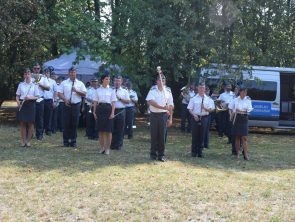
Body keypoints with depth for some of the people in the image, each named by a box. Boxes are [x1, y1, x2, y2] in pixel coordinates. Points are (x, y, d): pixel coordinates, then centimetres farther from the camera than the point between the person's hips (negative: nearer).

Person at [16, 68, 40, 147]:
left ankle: (28, 140, 13)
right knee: (22, 123, 4)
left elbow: (37, 96, -1)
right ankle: (23, 140, 12)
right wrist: (18, 102, -10)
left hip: (31, 104, -1)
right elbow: (17, 96, 8)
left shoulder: (34, 85, 1)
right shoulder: (21, 84, 6)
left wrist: (30, 97, -18)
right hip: (22, 105, 1)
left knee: (30, 123, 2)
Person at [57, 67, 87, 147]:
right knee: (67, 123, 1)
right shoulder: (64, 83, 7)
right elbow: (59, 93, 2)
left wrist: (76, 91, -13)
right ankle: (66, 141, 8)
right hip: (67, 105, -1)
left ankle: (73, 141, 11)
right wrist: (65, 99, -15)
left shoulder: (80, 83, 9)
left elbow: (84, 94, 3)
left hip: (76, 105, 1)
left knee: (75, 124, 3)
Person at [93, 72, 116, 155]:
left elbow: (113, 103, 2)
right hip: (100, 108, 1)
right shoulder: (98, 90, 7)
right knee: (101, 130, 5)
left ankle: (107, 148, 7)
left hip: (108, 108, -1)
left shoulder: (111, 90, 5)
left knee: (108, 130, -1)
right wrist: (94, 112, 2)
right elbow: (95, 102, 8)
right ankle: (102, 147, 15)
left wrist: (112, 113, -7)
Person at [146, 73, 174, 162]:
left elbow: (171, 106, 4)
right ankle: (153, 154, 13)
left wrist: (170, 118, -1)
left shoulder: (168, 91, 5)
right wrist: (162, 107, -25)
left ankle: (161, 154, 8)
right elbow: (150, 101, -16)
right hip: (154, 115, -1)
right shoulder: (153, 90, -1)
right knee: (154, 135, 3)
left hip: (164, 115, 1)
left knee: (162, 135, 1)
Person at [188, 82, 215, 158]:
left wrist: (205, 108, -17)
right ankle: (194, 152, 13)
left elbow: (211, 109, 2)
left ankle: (200, 152, 17)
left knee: (202, 135, 7)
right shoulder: (194, 99, 2)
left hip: (204, 118, 1)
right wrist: (194, 115, -16)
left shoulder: (208, 99, 6)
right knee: (195, 135, 3)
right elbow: (190, 109, 1)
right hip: (195, 118, -1)